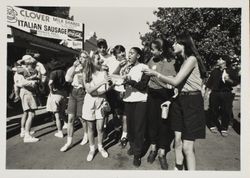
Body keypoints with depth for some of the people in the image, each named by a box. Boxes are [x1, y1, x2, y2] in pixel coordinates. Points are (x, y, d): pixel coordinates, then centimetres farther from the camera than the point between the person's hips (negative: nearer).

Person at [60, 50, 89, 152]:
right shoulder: (74, 67, 9)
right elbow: (67, 79, -5)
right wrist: (74, 66, -8)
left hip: (82, 93, -4)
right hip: (73, 92, 4)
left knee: (82, 117, 7)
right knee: (70, 118, 3)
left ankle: (86, 136, 33)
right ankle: (69, 142, 14)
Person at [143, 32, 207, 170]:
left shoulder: (191, 59, -13)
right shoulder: (182, 61, 15)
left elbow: (175, 81, -20)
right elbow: (176, 83, 8)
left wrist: (155, 74, -11)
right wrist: (155, 75, 6)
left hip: (192, 102, -8)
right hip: (179, 101, 8)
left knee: (187, 146, -4)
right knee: (177, 140, 11)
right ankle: (178, 168, 28)